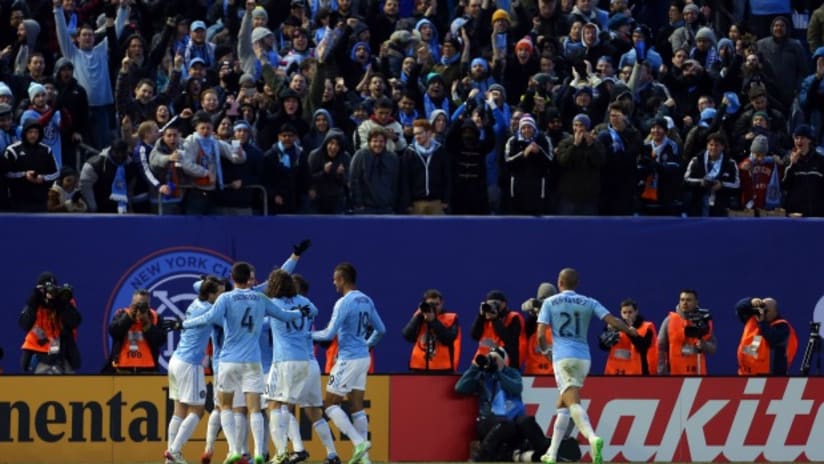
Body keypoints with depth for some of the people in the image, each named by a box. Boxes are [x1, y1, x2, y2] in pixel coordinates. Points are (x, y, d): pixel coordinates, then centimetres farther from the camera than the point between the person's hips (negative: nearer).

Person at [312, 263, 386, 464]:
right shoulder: (366, 301, 8)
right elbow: (380, 329, 15)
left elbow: (329, 334, -16)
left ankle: (359, 442, -13)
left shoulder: (344, 303, -16)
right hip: (363, 358, 8)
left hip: (348, 359, -8)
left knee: (330, 404, 0)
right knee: (357, 407, 10)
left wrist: (310, 335, 0)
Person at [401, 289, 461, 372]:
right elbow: (407, 336, -4)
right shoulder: (418, 317, 10)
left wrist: (433, 321, -16)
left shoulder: (450, 318, 1)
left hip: (442, 369, -3)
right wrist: (418, 316, -9)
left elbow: (448, 339, -14)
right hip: (419, 369, 3)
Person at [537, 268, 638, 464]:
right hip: (583, 358, 4)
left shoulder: (550, 302, 4)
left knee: (572, 403, -18)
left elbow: (541, 335, -2)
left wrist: (545, 349, 19)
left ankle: (592, 438, -45)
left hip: (562, 357, -4)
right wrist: (630, 330, 20)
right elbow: (613, 321, 1)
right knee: (561, 405, 18)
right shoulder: (589, 303, 10)